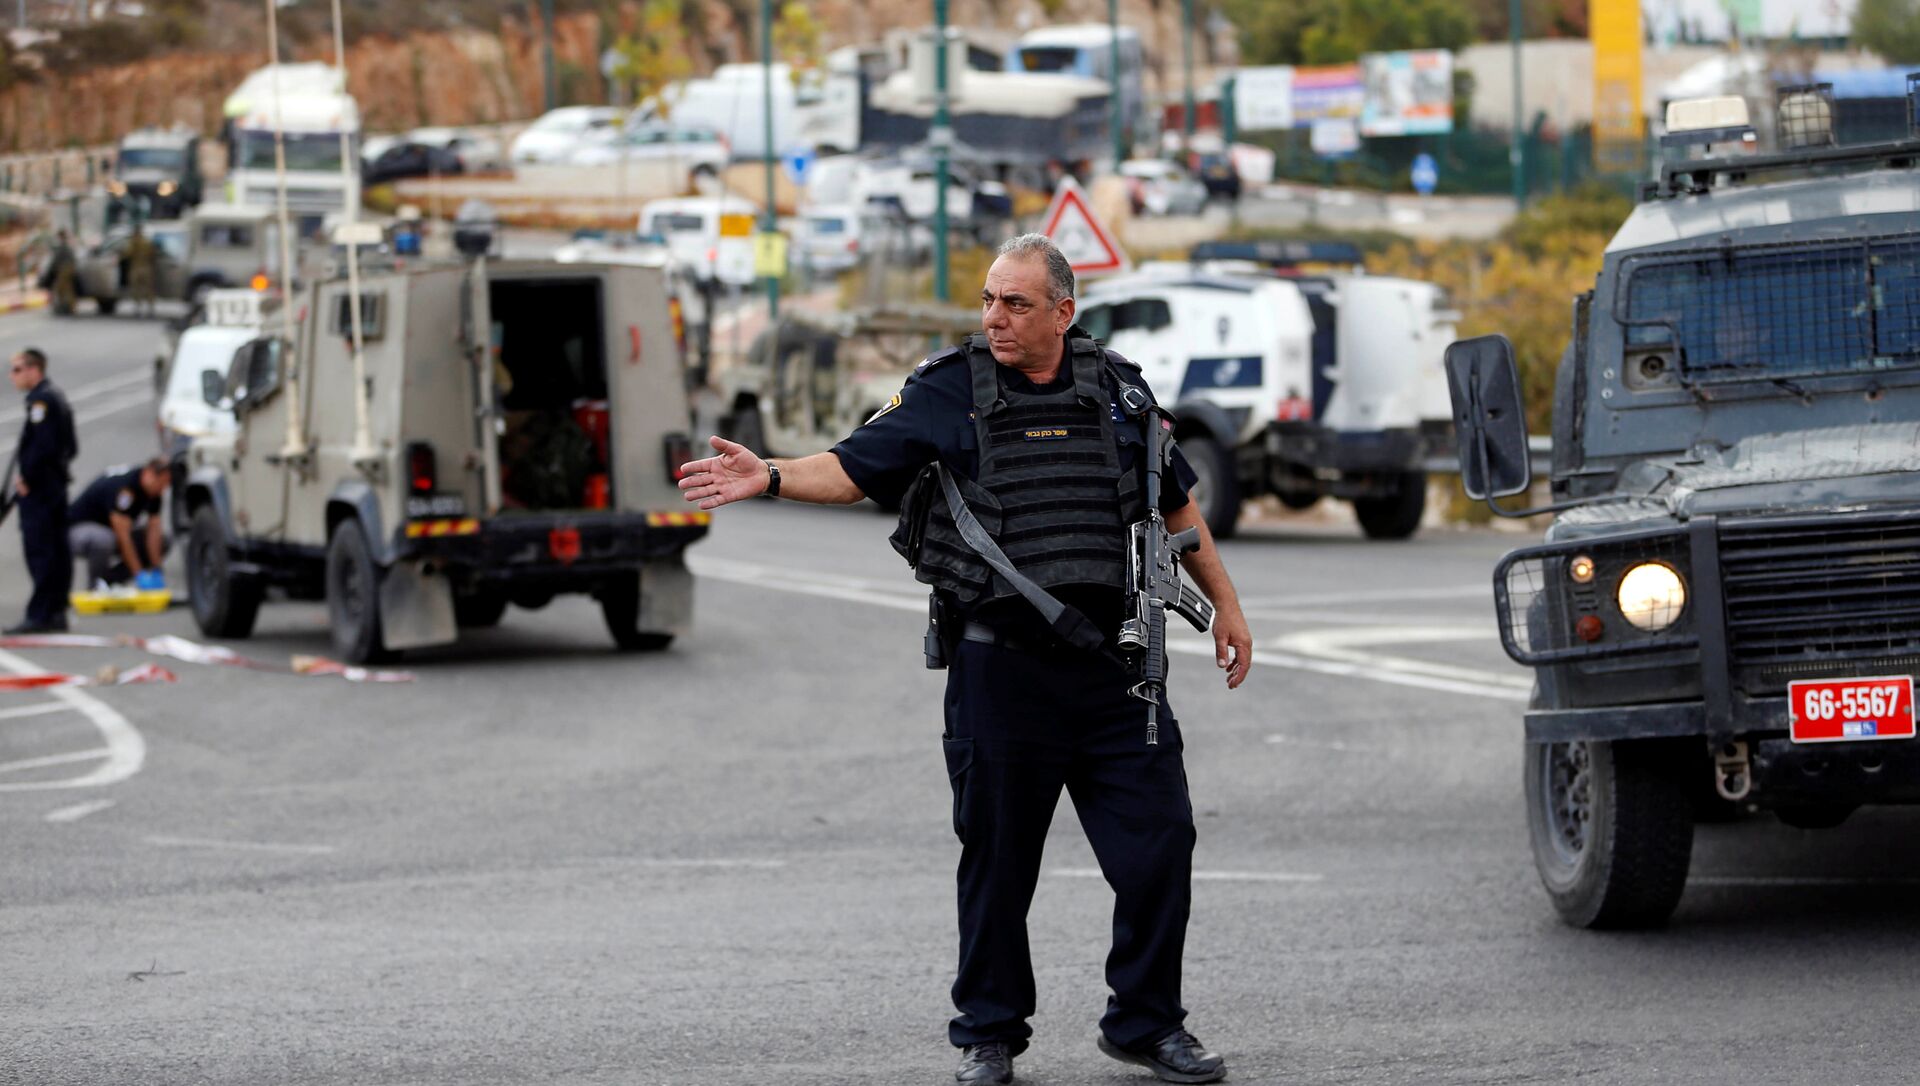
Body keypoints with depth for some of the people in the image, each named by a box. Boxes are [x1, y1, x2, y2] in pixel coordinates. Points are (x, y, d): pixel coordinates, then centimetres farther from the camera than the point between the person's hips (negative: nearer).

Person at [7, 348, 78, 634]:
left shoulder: (41, 401, -15)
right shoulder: (56, 398, 16)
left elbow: (44, 445, -24)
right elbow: (70, 446, 19)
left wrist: (26, 477, -16)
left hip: (38, 489, -10)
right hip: (55, 482, 10)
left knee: (40, 551, -9)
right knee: (57, 551, 11)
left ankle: (39, 615, -10)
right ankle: (56, 611, 15)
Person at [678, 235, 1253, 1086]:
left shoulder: (1117, 390, 9)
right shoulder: (947, 393, 1)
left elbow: (1176, 505, 20)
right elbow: (854, 468, -3)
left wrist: (1224, 604, 21)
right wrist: (770, 476, -21)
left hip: (1113, 665, 2)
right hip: (1001, 669, -2)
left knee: (1159, 845, 0)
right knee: (997, 860, 4)